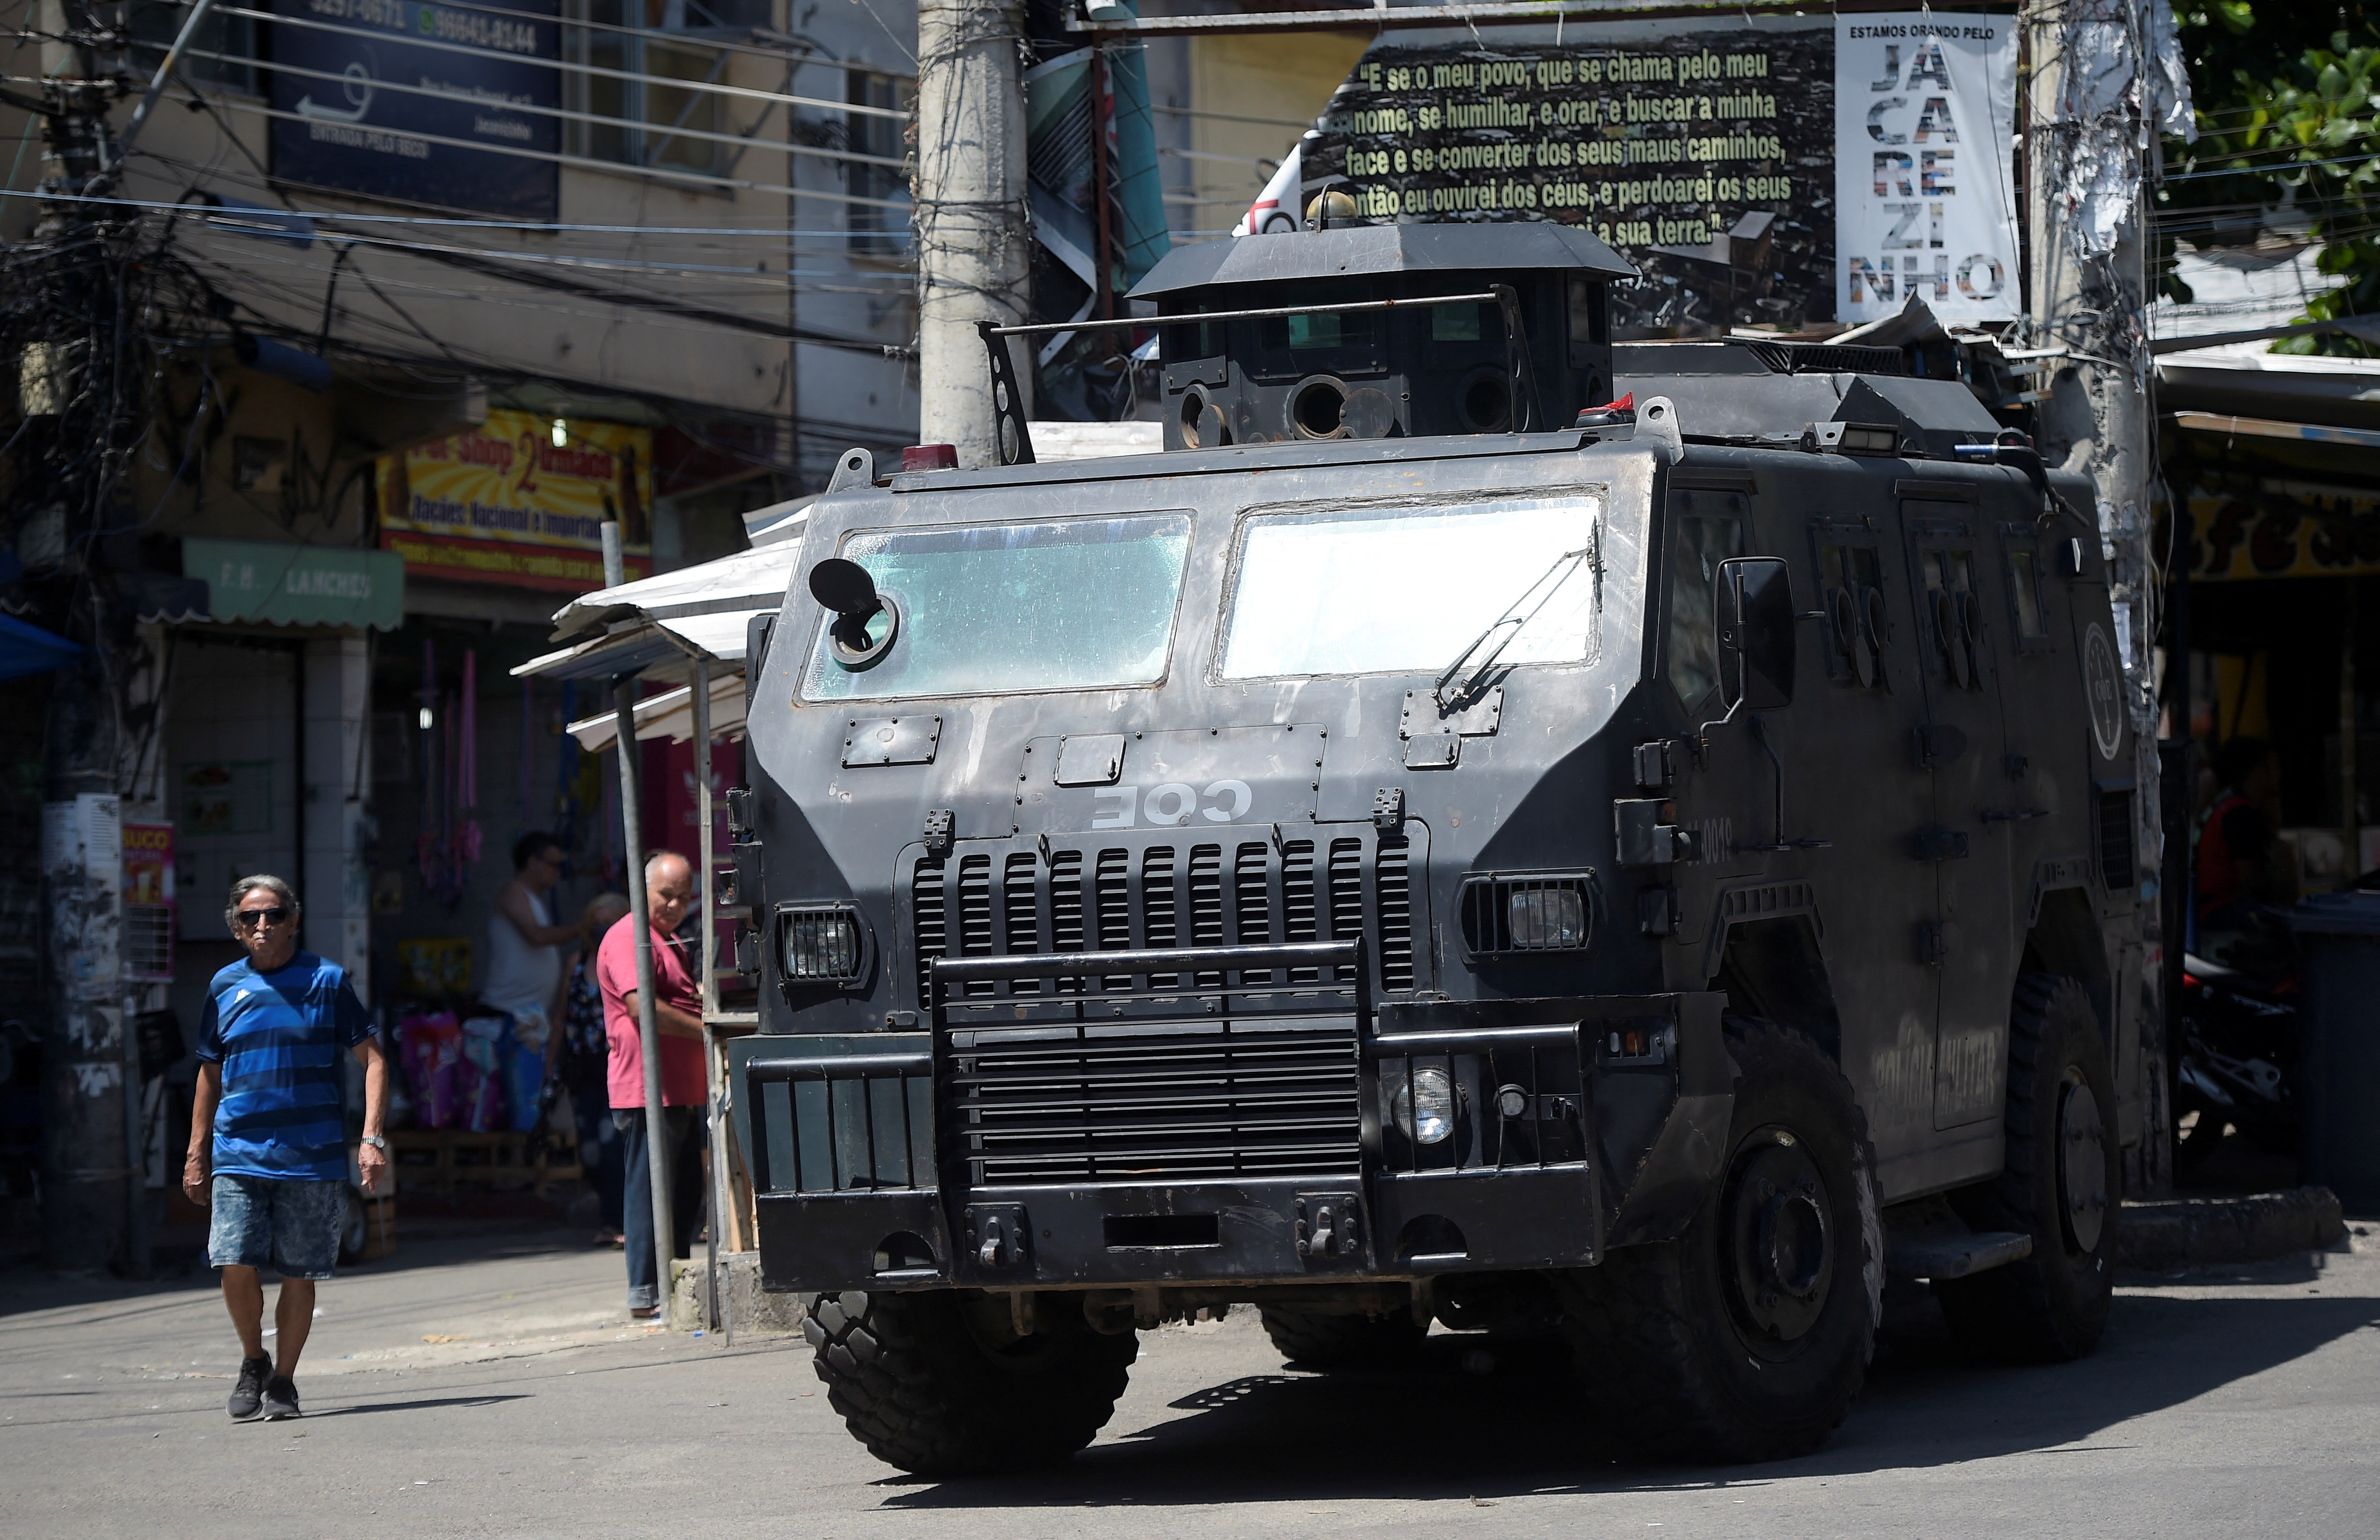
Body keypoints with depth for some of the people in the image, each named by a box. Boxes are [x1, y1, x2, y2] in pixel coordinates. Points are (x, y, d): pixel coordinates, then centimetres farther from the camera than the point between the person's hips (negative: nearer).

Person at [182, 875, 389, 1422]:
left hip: (313, 1156, -1)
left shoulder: (326, 980, 1)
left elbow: (372, 1060, 2)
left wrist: (372, 1139, -8)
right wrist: (196, 1154, 17)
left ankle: (283, 1380, 17)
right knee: (236, 1266, -11)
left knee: (299, 1275, 2)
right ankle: (253, 1361, 13)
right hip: (239, 1154, 1)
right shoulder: (226, 986, 9)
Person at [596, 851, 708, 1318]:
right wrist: (707, 1030, -18)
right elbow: (643, 1008, -22)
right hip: (649, 1088, -11)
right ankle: (646, 1293, -6)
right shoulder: (628, 938, -11)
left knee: (686, 1195, 14)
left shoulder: (669, 941, 23)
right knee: (650, 1191, -8)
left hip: (682, 1091, 11)